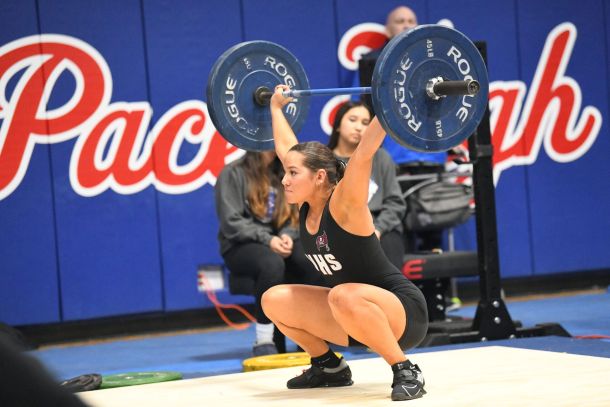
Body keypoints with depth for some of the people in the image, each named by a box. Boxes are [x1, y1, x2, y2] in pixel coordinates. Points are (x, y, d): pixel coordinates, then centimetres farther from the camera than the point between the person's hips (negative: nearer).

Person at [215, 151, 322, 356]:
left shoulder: (281, 175, 15)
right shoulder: (233, 174, -3)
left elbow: (293, 216, 14)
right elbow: (231, 223, -10)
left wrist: (287, 235, -9)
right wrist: (266, 239, -21)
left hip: (278, 242, 5)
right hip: (240, 247, -5)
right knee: (273, 263, -39)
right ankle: (263, 341, -32)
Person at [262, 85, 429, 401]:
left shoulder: (342, 205, -20)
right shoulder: (306, 205, -1)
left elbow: (363, 152, -33)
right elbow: (285, 148, 11)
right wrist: (276, 106, 22)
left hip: (403, 312, -8)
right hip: (358, 314, 8)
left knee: (343, 296, -39)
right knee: (274, 301, 3)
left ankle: (407, 372, -24)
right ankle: (329, 367, 17)